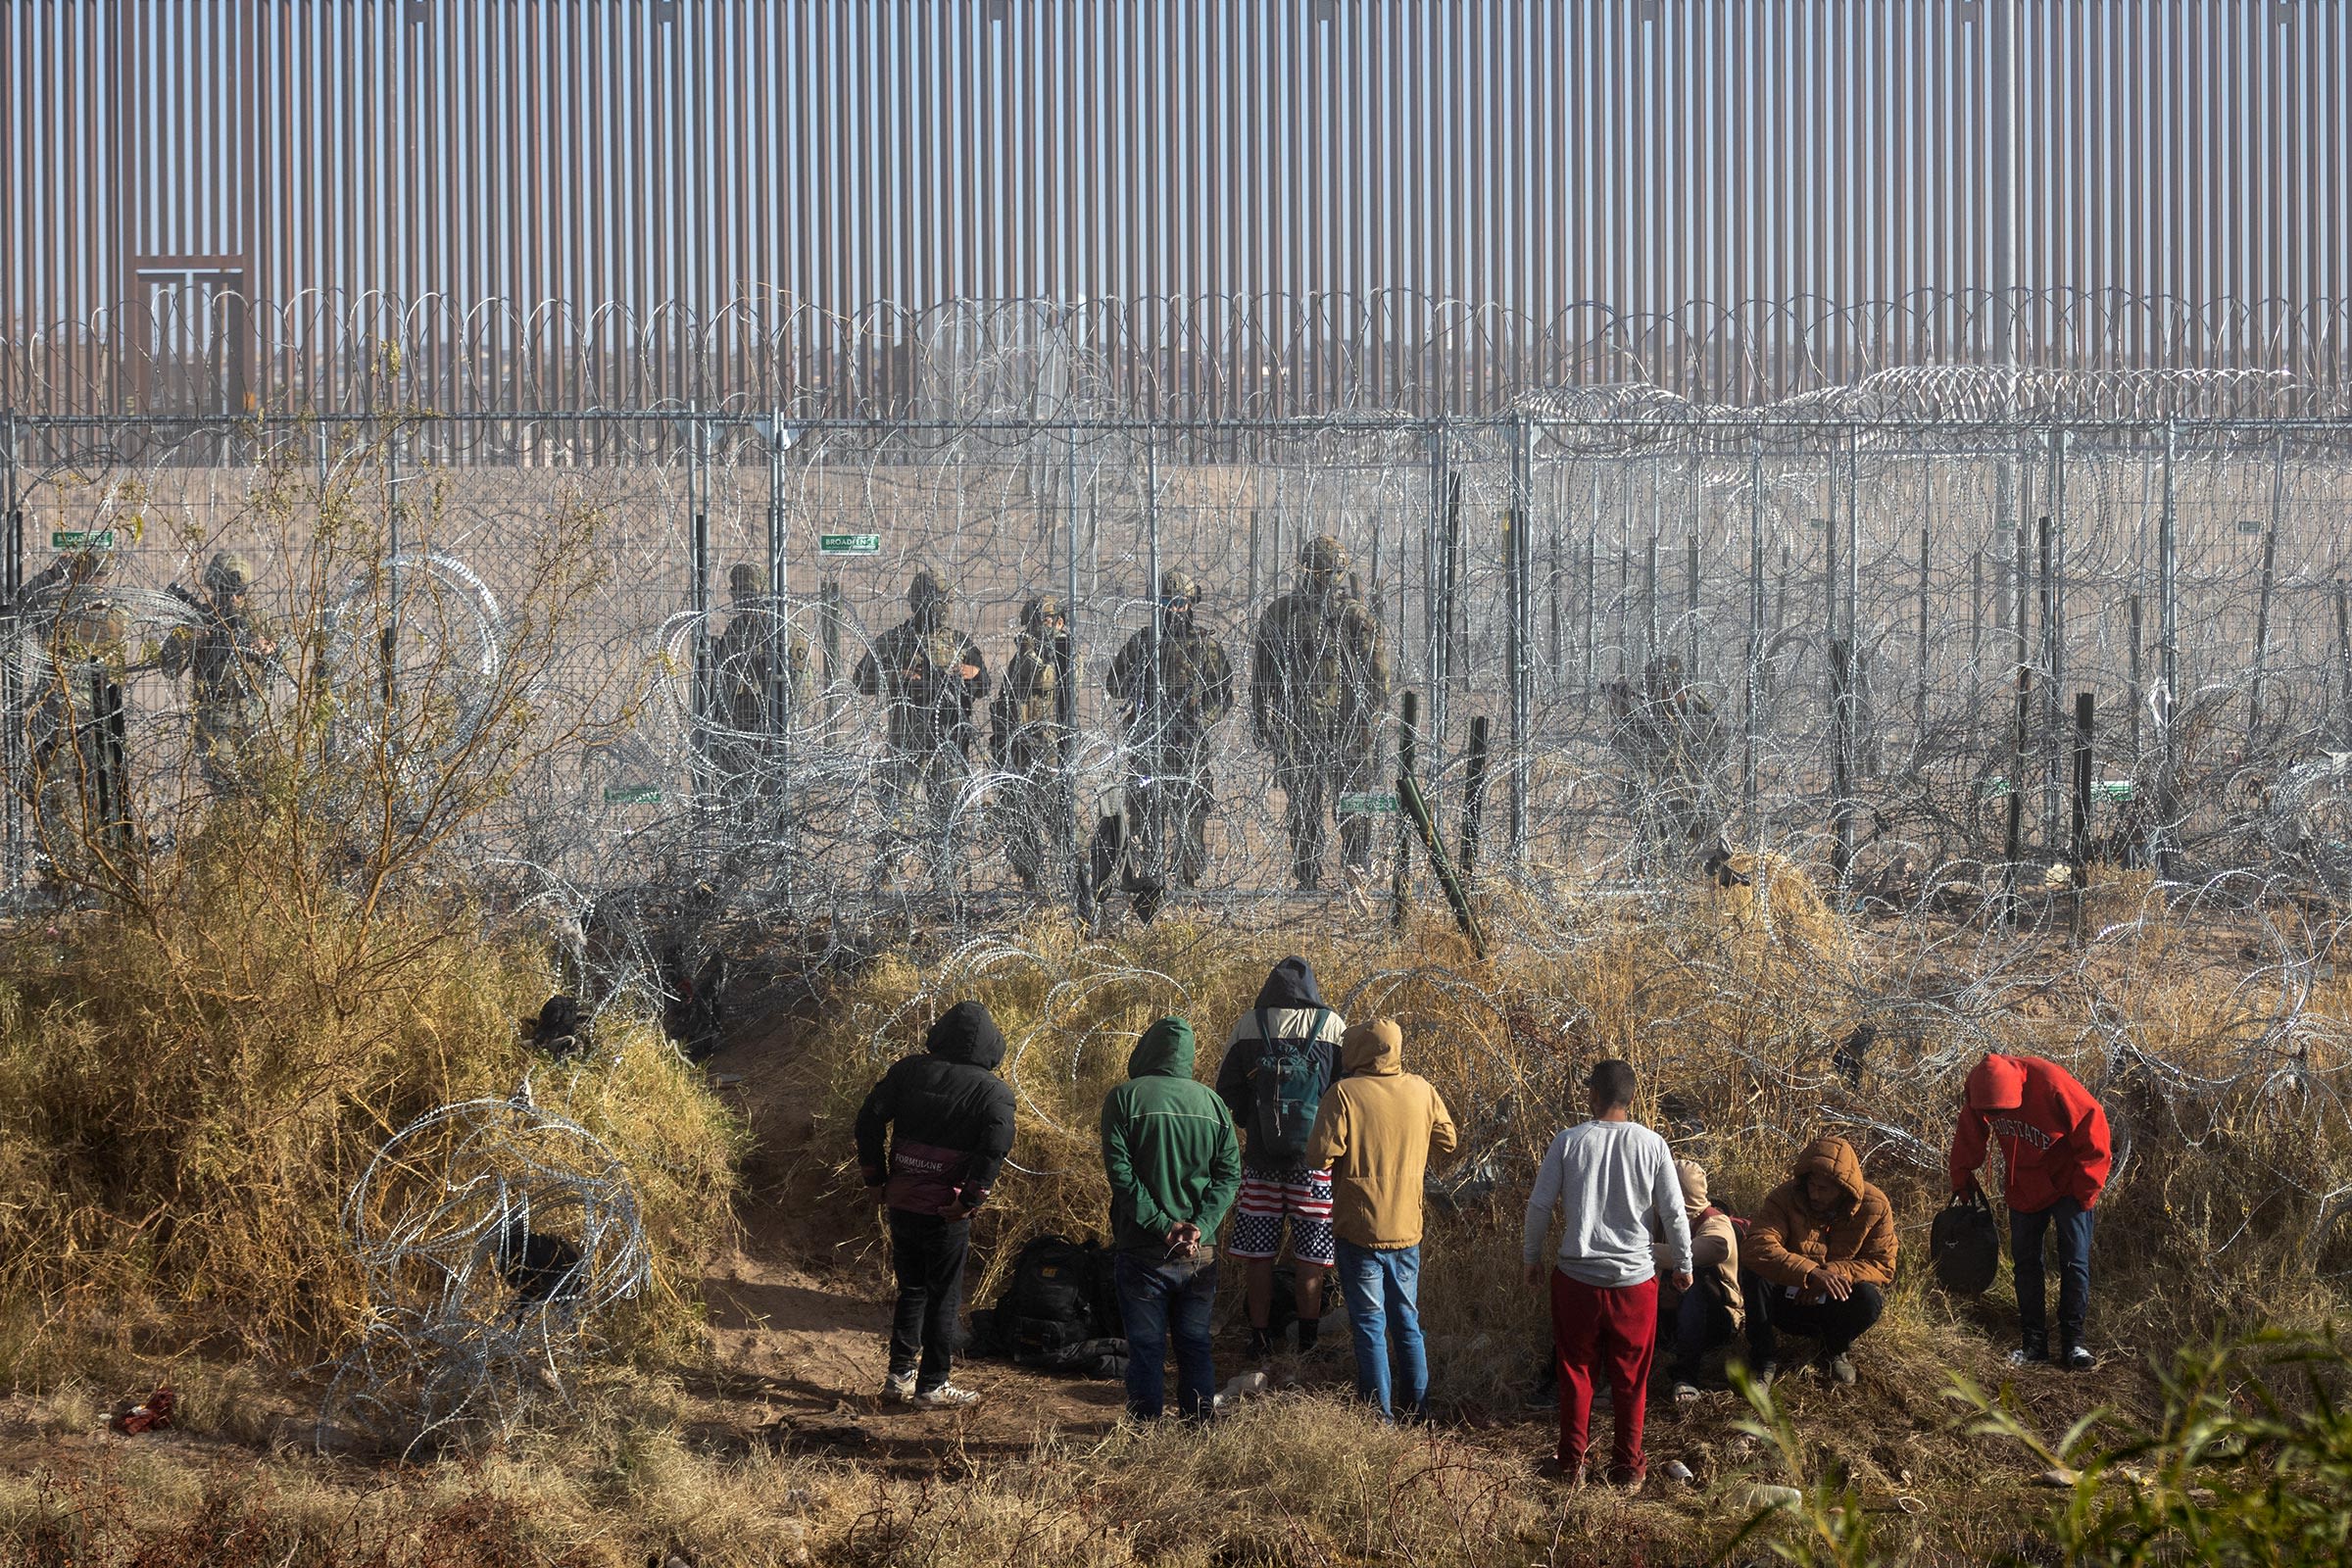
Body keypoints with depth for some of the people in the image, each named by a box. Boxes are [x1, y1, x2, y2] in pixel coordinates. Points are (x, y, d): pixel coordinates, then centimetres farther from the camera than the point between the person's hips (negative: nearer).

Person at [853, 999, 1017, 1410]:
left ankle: (899, 1375, 19)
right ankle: (932, 1386, 11)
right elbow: (995, 1148, -19)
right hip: (947, 1212, -4)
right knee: (944, 1298, 8)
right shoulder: (993, 1092, -7)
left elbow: (869, 1119, 1)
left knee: (911, 1290, 19)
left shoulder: (908, 1071, 3)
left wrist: (875, 1178, 8)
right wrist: (969, 1201, -13)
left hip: (902, 1202, 4)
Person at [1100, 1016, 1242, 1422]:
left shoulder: (1124, 1098, -5)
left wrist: (1160, 1223, -13)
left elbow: (1120, 1171, -13)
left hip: (1142, 1249, -3)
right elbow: (1230, 1173, -1)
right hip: (1200, 1252, 3)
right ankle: (1199, 1423, 15)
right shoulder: (1211, 1102, 6)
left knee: (1145, 1346, 4)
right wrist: (1201, 1227, -9)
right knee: (1195, 1343, 12)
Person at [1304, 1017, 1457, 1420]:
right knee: (1407, 1320, 16)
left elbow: (1321, 1154, -19)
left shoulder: (1345, 1093, -15)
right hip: (1407, 1226, 4)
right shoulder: (1422, 1090, -1)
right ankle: (1417, 1408, 20)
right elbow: (1446, 1140, 11)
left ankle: (1380, 1413, 4)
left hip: (1360, 1228, -4)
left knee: (1369, 1322, 3)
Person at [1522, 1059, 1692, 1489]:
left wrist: (1532, 1256, 12)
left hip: (1576, 1276, 0)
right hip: (1634, 1277, 0)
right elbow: (1674, 1213, -2)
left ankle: (1572, 1463, 18)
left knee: (1575, 1372, 12)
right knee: (1631, 1378, 12)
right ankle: (1628, 1466, 18)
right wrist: (1682, 1264, 13)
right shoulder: (1652, 1145, -5)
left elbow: (1539, 1206, -3)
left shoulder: (1568, 1141, -7)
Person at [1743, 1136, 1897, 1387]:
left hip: (1834, 1307, 1)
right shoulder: (1785, 1197, -19)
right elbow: (1759, 1248, -35)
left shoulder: (1874, 1206, -13)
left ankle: (1837, 1349, 2)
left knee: (1869, 1298, -32)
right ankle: (1764, 1359, -14)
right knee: (1757, 1273, -32)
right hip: (1787, 1304, -1)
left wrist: (1831, 1274, -30)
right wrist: (1812, 1273, -50)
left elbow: (1883, 1266, -13)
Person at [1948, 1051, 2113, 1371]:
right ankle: (2034, 1343, 14)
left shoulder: (2052, 1084, -33)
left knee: (2075, 1262, -7)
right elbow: (1969, 1137, 2)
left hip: (2067, 1183, -5)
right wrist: (1962, 1180, 7)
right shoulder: (1979, 1090, -18)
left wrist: (2086, 1188, -18)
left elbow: (2093, 1129, -23)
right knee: (2025, 1262, 6)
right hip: (2023, 1186, 5)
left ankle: (2072, 1342, -1)